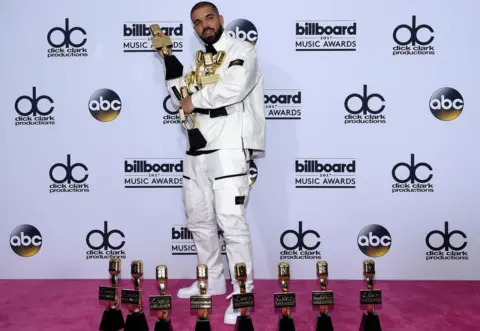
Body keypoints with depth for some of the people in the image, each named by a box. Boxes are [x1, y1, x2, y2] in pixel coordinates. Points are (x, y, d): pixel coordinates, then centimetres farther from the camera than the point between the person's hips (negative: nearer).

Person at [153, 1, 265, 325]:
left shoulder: (241, 50, -1)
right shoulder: (199, 60, 20)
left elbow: (233, 89, -20)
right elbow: (181, 98, 14)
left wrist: (195, 101, -8)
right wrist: (169, 58, 10)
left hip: (230, 150, -8)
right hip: (197, 151, 8)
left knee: (231, 221, -11)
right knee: (199, 220, 15)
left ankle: (242, 294, 0)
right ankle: (213, 280, 31)